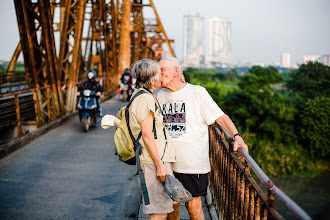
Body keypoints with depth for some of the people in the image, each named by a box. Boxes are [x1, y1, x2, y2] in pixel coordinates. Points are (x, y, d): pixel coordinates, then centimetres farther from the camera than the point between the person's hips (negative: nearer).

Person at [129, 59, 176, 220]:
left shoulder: (140, 95, 16)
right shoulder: (146, 99, -16)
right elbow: (147, 135, -19)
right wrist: (160, 165, -18)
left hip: (157, 159, 10)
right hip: (154, 160, -10)